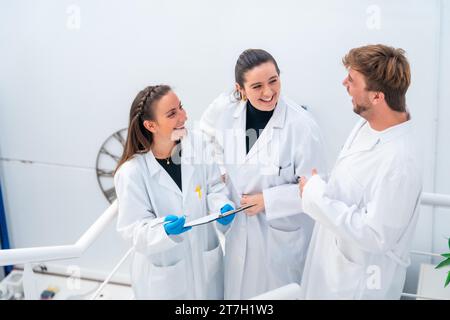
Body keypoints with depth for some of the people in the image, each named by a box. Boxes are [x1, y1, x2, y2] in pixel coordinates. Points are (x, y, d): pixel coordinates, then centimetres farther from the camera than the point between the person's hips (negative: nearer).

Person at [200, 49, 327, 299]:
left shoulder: (302, 125, -23)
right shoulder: (224, 110, -12)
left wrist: (267, 200, -18)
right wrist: (221, 170, 0)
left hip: (282, 232, -3)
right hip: (238, 225, 4)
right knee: (239, 289, 22)